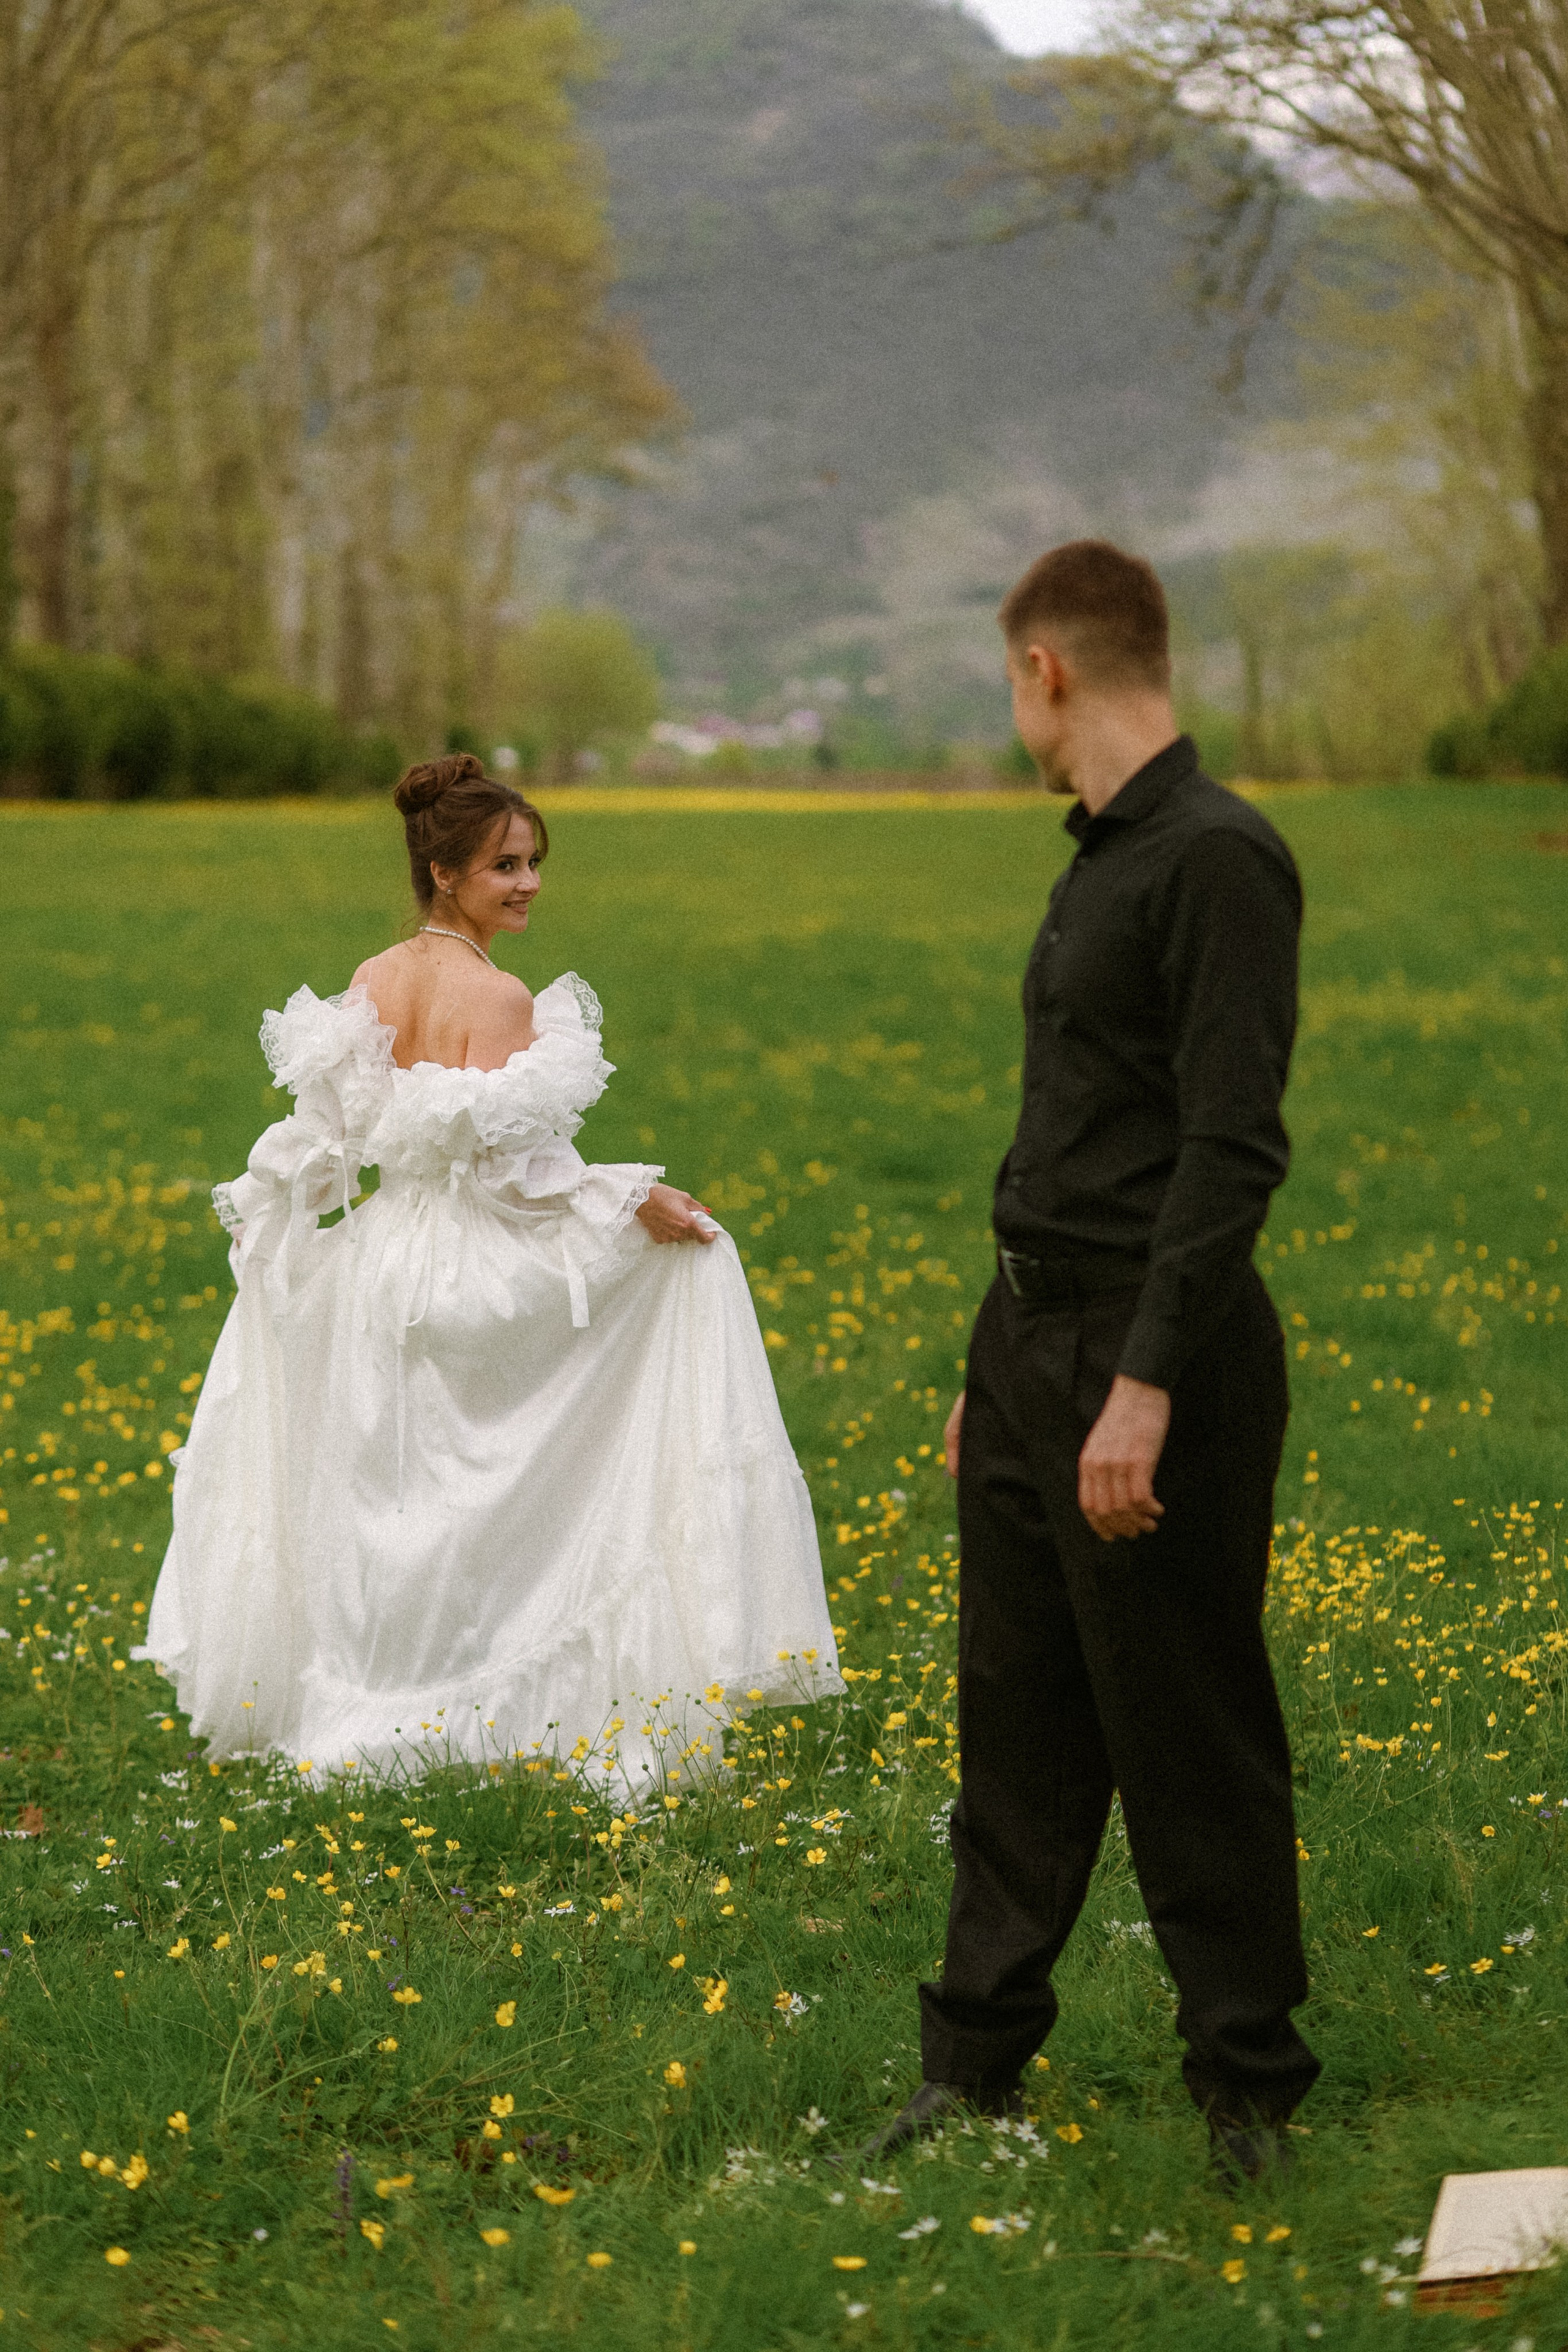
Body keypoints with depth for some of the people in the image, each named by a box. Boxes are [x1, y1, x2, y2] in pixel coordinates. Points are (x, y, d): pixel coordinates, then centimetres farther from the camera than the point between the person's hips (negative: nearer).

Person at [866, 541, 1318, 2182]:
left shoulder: (1220, 861, -14)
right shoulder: (1099, 861, 16)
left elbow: (1234, 1143, -21)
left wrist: (1148, 1383, -25)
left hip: (1154, 1360, -9)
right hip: (1034, 1338, 9)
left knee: (1189, 1743, 0)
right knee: (1017, 1723, 12)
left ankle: (1249, 2093, 11)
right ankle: (976, 2066, 20)